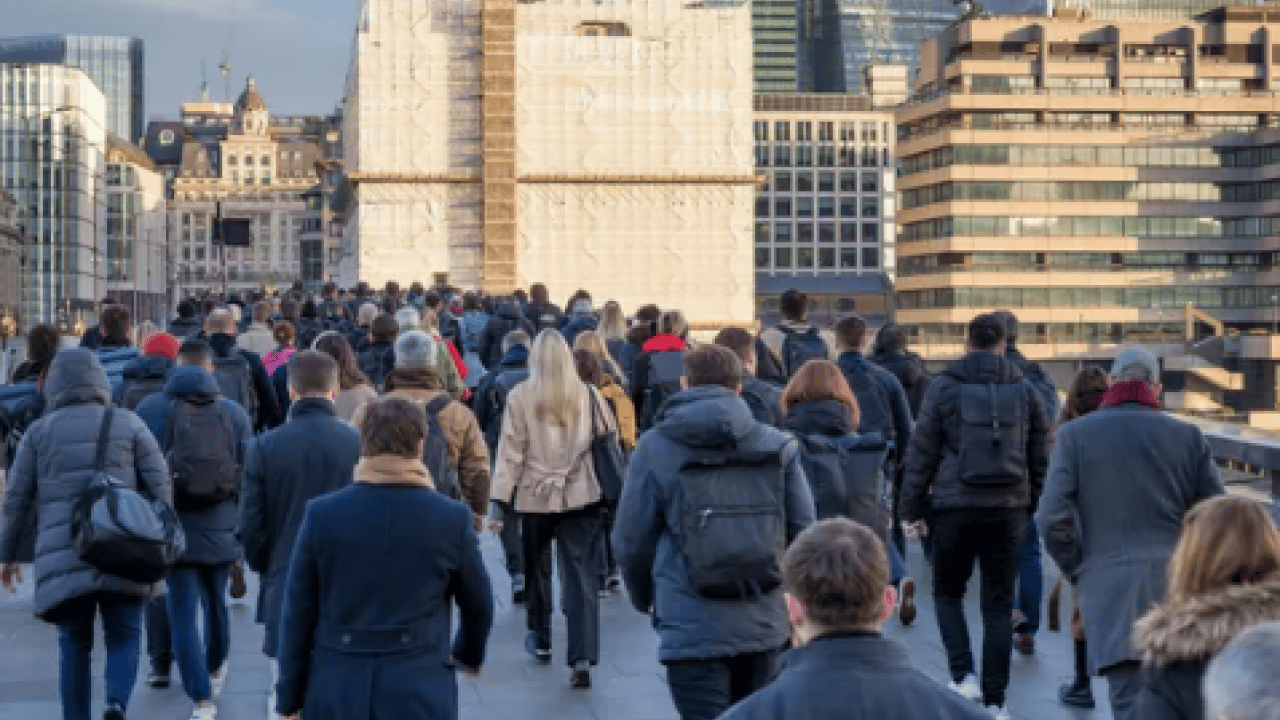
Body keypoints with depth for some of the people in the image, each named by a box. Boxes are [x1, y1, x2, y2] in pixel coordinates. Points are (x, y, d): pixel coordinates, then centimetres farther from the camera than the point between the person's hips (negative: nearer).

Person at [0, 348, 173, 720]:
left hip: (63, 556, 1)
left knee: (74, 645, 11)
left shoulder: (39, 431, 6)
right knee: (124, 637, 7)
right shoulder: (128, 424, 6)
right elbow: (160, 486, 1)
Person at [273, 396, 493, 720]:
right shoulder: (452, 519, -4)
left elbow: (298, 614, 0)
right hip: (420, 694, -1)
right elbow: (479, 605, 9)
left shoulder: (321, 514, -3)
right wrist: (469, 655, 30)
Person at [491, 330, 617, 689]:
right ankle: (582, 657, -11)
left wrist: (499, 498, -3)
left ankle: (540, 639, 36)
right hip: (582, 496, 0)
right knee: (581, 576, -1)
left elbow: (510, 451, -6)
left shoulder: (519, 396, -6)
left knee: (536, 568, 21)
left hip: (535, 497, 0)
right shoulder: (588, 394, -2)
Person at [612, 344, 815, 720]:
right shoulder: (778, 446, 2)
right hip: (765, 623, 4)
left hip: (691, 628, -4)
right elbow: (802, 531, 2)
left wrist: (644, 597, 19)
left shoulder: (654, 448, -3)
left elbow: (631, 540, 0)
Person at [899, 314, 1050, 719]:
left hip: (955, 507, -2)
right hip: (1009, 510, 2)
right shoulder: (1024, 391, 5)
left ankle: (963, 675, 1)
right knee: (999, 605, 7)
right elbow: (1040, 456, 9)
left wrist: (911, 508, 4)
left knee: (947, 592, 16)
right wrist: (1034, 505, 17)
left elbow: (921, 453, -3)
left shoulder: (944, 388, -3)